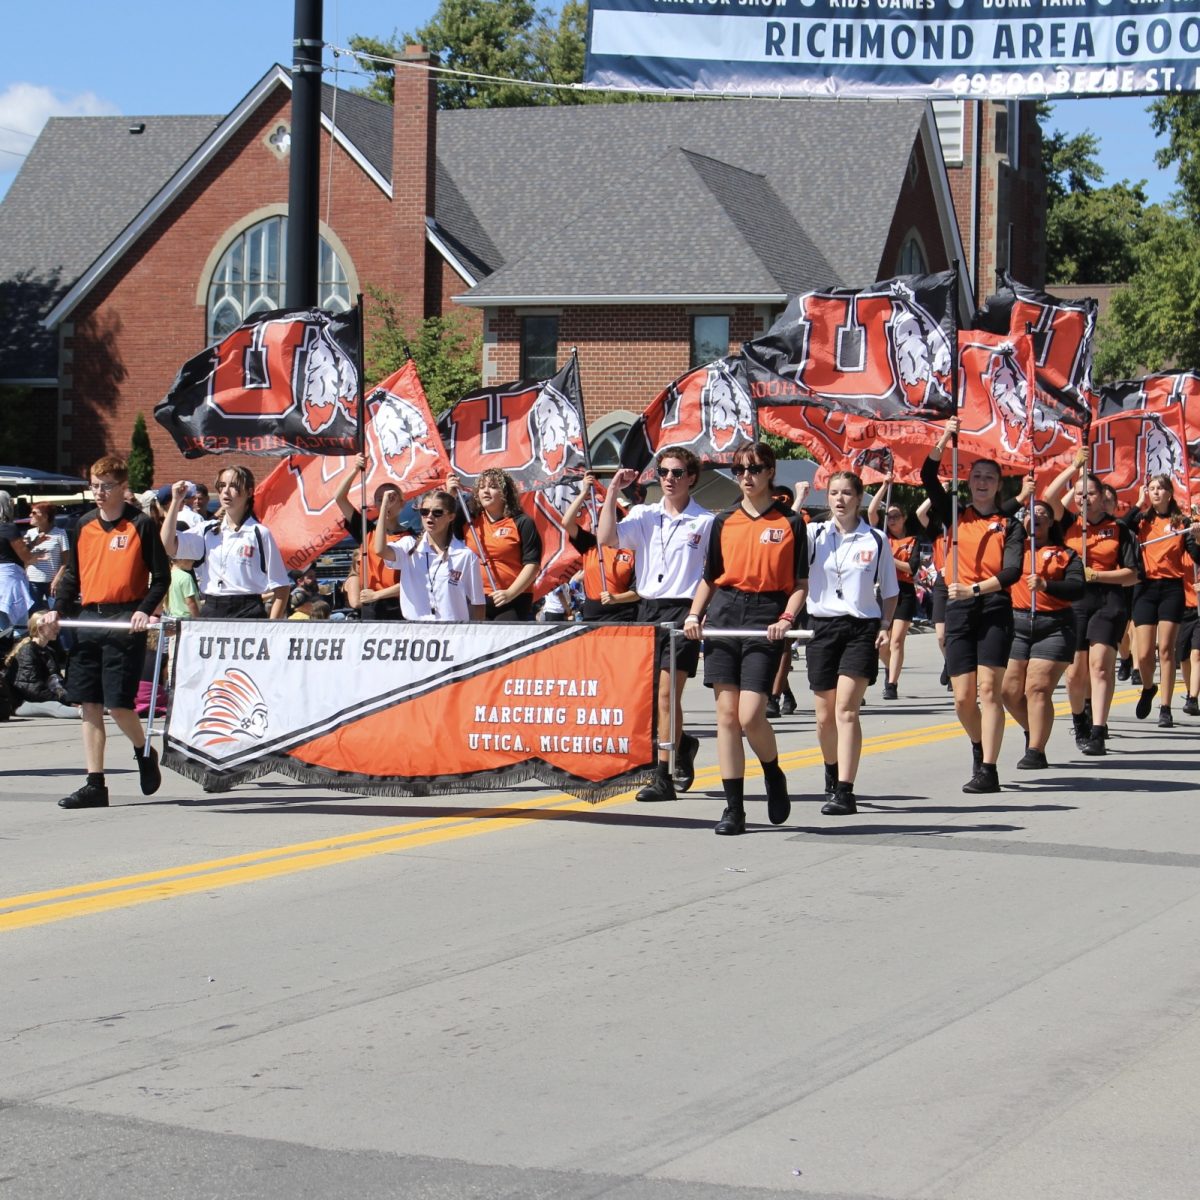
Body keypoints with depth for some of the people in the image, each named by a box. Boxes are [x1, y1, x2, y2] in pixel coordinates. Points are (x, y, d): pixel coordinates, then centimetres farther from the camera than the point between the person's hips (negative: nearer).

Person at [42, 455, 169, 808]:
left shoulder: (141, 525, -3)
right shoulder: (84, 525, 13)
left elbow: (161, 576, -1)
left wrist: (144, 610, -15)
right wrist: (58, 611, 7)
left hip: (125, 622, -5)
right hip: (88, 620, 6)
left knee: (118, 702, -10)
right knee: (89, 704, 3)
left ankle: (144, 752, 20)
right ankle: (95, 785, 7)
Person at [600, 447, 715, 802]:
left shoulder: (706, 522, 0)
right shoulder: (644, 515, 9)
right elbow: (606, 538, -5)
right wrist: (613, 490, -5)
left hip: (683, 611, -5)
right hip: (648, 609, 5)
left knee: (666, 694, -11)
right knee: (652, 694, 11)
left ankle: (663, 777, -9)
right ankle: (683, 745, 37)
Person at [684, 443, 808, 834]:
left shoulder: (790, 523, 4)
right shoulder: (724, 522, 12)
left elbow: (800, 582, 4)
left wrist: (787, 619, -11)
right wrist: (694, 614, 1)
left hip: (765, 621, -3)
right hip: (724, 616, 3)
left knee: (750, 716, -13)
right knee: (726, 714, -1)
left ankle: (774, 775, 18)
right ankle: (734, 808, 4)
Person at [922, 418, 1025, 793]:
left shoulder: (1009, 526, 6)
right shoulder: (955, 516, 13)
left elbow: (1012, 571, -6)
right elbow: (928, 476, 2)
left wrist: (975, 588, -20)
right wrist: (945, 438, -9)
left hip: (994, 609, -3)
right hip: (958, 610, 3)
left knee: (989, 689, -12)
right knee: (963, 698, 3)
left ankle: (988, 769, -13)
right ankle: (979, 747, 32)